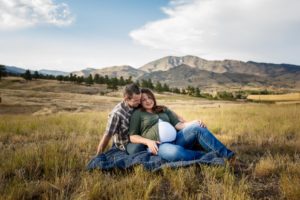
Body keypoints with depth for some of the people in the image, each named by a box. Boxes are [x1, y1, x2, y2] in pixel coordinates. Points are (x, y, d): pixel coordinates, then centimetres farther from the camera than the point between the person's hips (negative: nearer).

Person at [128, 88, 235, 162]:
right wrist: (148, 141, -14)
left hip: (176, 139, 5)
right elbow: (132, 137, 4)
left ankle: (226, 154, -25)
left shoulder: (164, 110, 22)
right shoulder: (137, 113, 10)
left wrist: (193, 122, -9)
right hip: (159, 146, -4)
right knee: (175, 152, -41)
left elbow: (178, 124, 11)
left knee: (197, 127, -23)